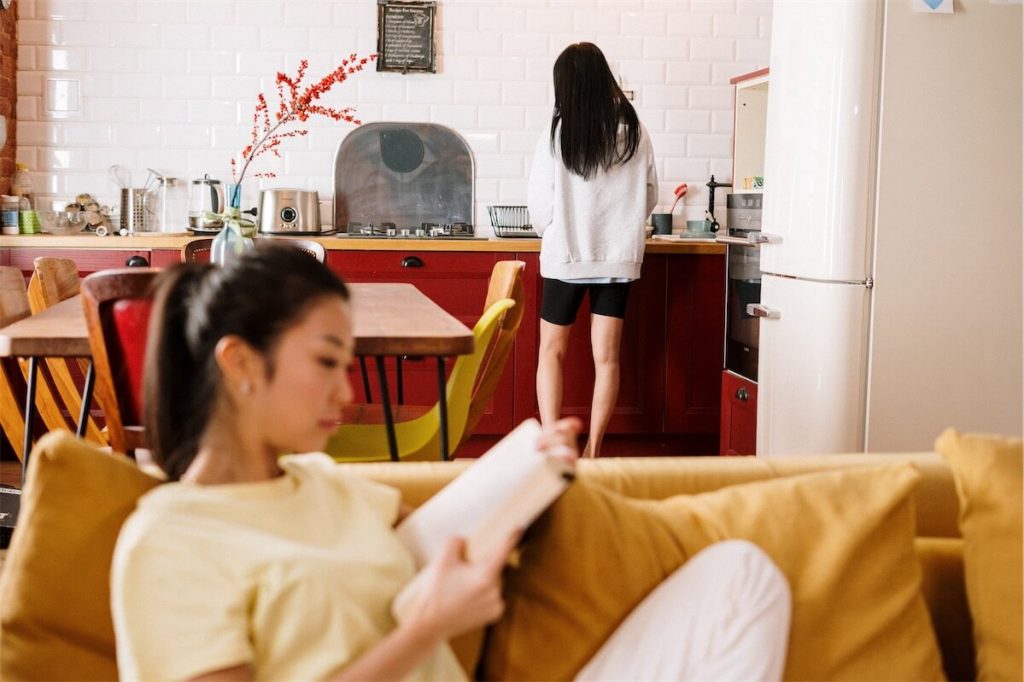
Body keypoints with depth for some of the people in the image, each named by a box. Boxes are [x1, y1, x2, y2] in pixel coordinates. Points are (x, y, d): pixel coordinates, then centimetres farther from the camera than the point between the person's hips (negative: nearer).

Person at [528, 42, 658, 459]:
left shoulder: (556, 134, -10)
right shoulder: (634, 132, -2)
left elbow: (539, 204, -5)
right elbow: (650, 196, 8)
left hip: (567, 256, -2)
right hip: (619, 257, 2)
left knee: (552, 351, 10)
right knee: (606, 357, 7)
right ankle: (592, 449, 9)